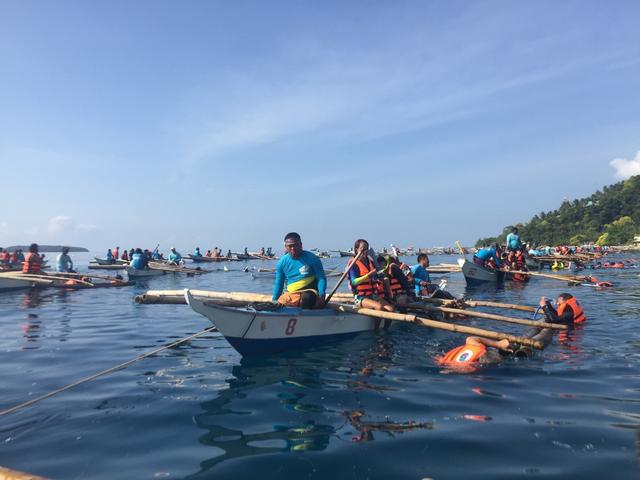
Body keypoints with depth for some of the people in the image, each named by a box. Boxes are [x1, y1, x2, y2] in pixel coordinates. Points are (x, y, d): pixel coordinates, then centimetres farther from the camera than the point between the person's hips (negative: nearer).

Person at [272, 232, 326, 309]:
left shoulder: (312, 259, -5)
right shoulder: (282, 262, 5)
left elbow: (321, 279, -4)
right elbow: (279, 284, 13)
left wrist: (321, 295, -20)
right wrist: (274, 301, 5)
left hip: (310, 292, -3)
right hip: (291, 294, 3)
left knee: (307, 298, -33)